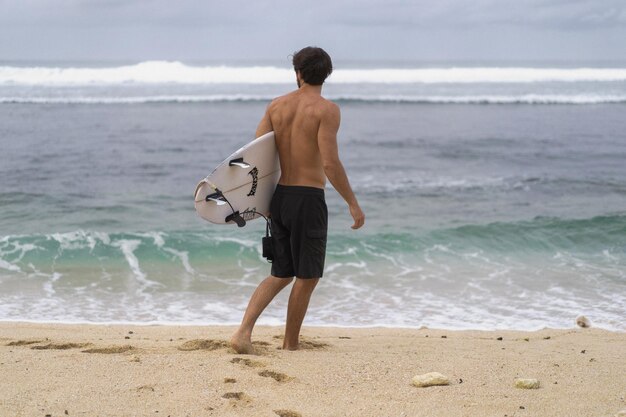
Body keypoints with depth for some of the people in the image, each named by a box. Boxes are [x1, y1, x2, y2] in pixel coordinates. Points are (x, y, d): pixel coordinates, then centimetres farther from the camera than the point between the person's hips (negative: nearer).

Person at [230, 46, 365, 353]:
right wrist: (353, 204, -10)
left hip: (280, 197, 6)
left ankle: (243, 332, 1)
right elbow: (330, 164, -18)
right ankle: (290, 346, 16)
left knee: (281, 274, 17)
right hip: (309, 200, -6)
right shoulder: (327, 109, -9)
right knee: (307, 277, 9)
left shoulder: (277, 105, 7)